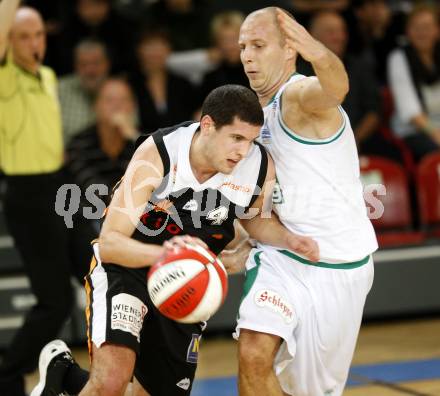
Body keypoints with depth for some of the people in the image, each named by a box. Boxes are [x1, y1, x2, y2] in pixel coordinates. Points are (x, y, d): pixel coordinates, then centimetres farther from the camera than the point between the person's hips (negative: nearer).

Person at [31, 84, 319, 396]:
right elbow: (109, 243, -27)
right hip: (126, 269, -5)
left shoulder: (260, 168, -15)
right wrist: (162, 253, -46)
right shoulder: (156, 155, -26)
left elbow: (256, 219, 10)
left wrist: (289, 239, -12)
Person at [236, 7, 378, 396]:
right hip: (280, 256, 5)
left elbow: (334, 88, -45)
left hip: (338, 266, -5)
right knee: (254, 355, -18)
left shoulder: (299, 94, -18)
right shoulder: (259, 107, 7)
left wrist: (320, 55, -67)